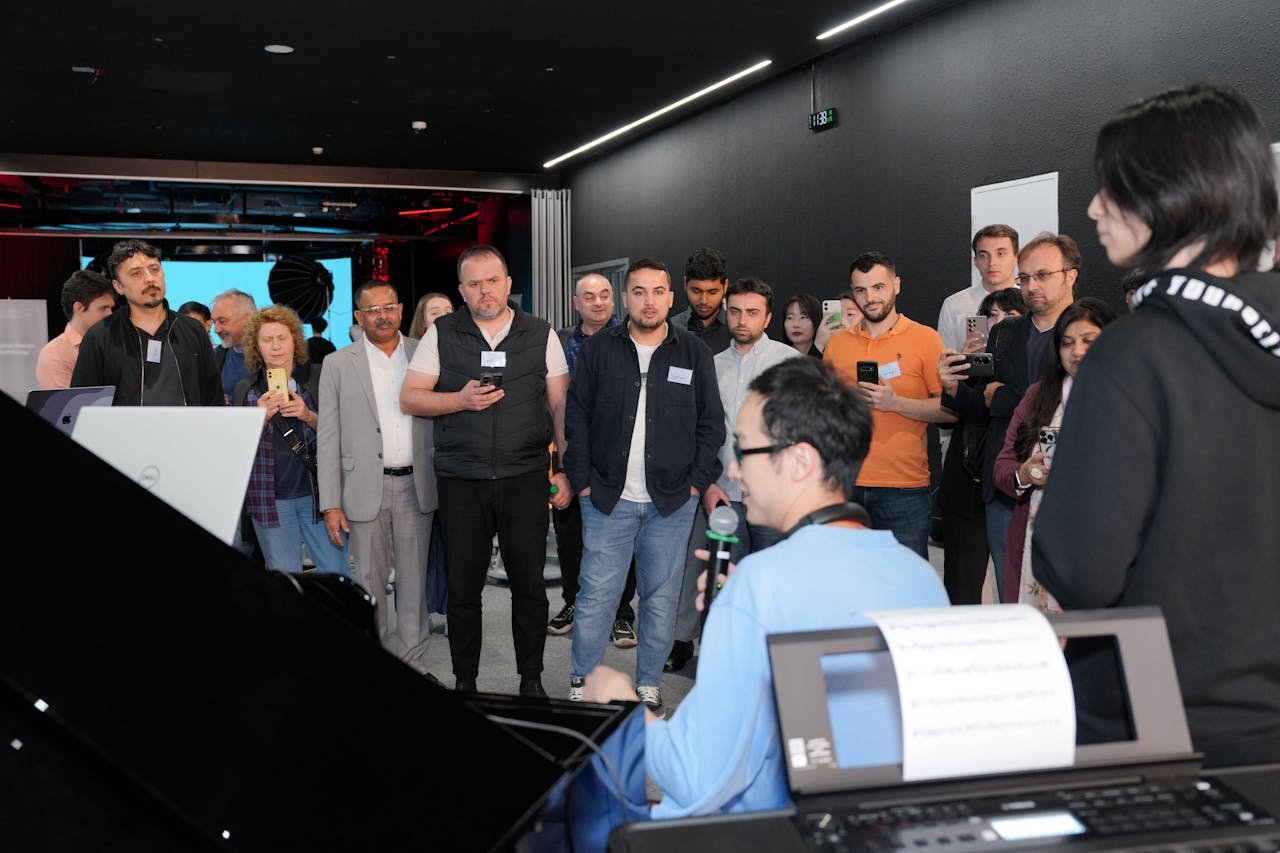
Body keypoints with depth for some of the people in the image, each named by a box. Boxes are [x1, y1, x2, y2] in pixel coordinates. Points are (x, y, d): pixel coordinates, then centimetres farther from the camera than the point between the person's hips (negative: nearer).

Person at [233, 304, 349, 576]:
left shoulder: (318, 380, 4)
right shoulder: (245, 389, 8)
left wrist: (308, 416, -14)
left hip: (317, 492, -1)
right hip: (270, 498, 1)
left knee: (338, 573, -4)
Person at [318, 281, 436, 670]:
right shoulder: (338, 364, 3)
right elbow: (328, 438, 1)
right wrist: (331, 504, -4)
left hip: (416, 485, 1)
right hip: (366, 488, -1)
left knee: (414, 579, 6)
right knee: (370, 581, 5)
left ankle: (411, 660, 17)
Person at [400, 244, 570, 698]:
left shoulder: (541, 335, 6)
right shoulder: (442, 333, 5)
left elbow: (561, 406, 6)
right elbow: (409, 398, 3)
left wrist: (568, 469, -1)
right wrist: (460, 399, -13)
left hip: (526, 478, 0)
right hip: (461, 481, 0)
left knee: (529, 583, 5)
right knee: (462, 586, 6)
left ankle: (531, 678, 20)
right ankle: (465, 681, 21)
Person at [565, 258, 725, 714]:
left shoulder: (694, 353, 5)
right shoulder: (599, 349, 3)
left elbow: (711, 423, 7)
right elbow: (577, 419, 4)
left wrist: (697, 483, -1)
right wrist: (583, 482, -2)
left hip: (672, 503, 1)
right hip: (608, 499, -1)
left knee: (661, 599, 8)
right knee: (595, 596, 0)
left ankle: (648, 684, 22)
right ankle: (582, 684, 14)